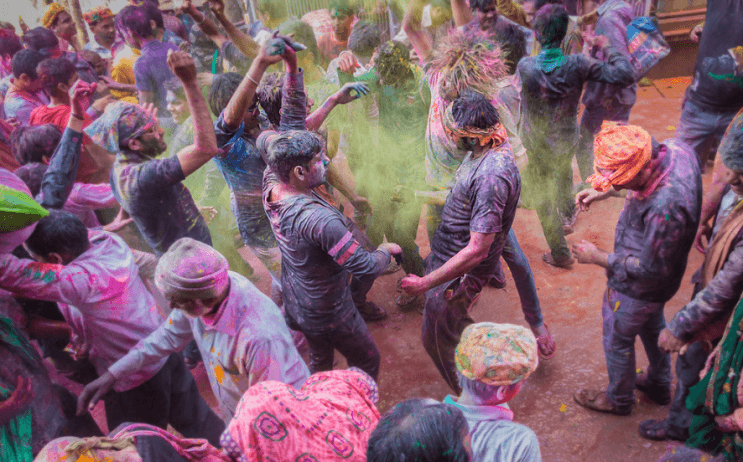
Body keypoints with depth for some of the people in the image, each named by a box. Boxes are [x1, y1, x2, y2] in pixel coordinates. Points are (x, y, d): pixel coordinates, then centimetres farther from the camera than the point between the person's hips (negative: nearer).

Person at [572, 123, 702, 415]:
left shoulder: (665, 207, -44)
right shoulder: (676, 149, -19)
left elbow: (650, 269, -30)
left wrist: (598, 258, -19)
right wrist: (605, 193, -1)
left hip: (637, 289, -9)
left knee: (618, 340, 18)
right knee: (652, 325, 32)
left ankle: (618, 400, 45)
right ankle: (660, 382, 58)